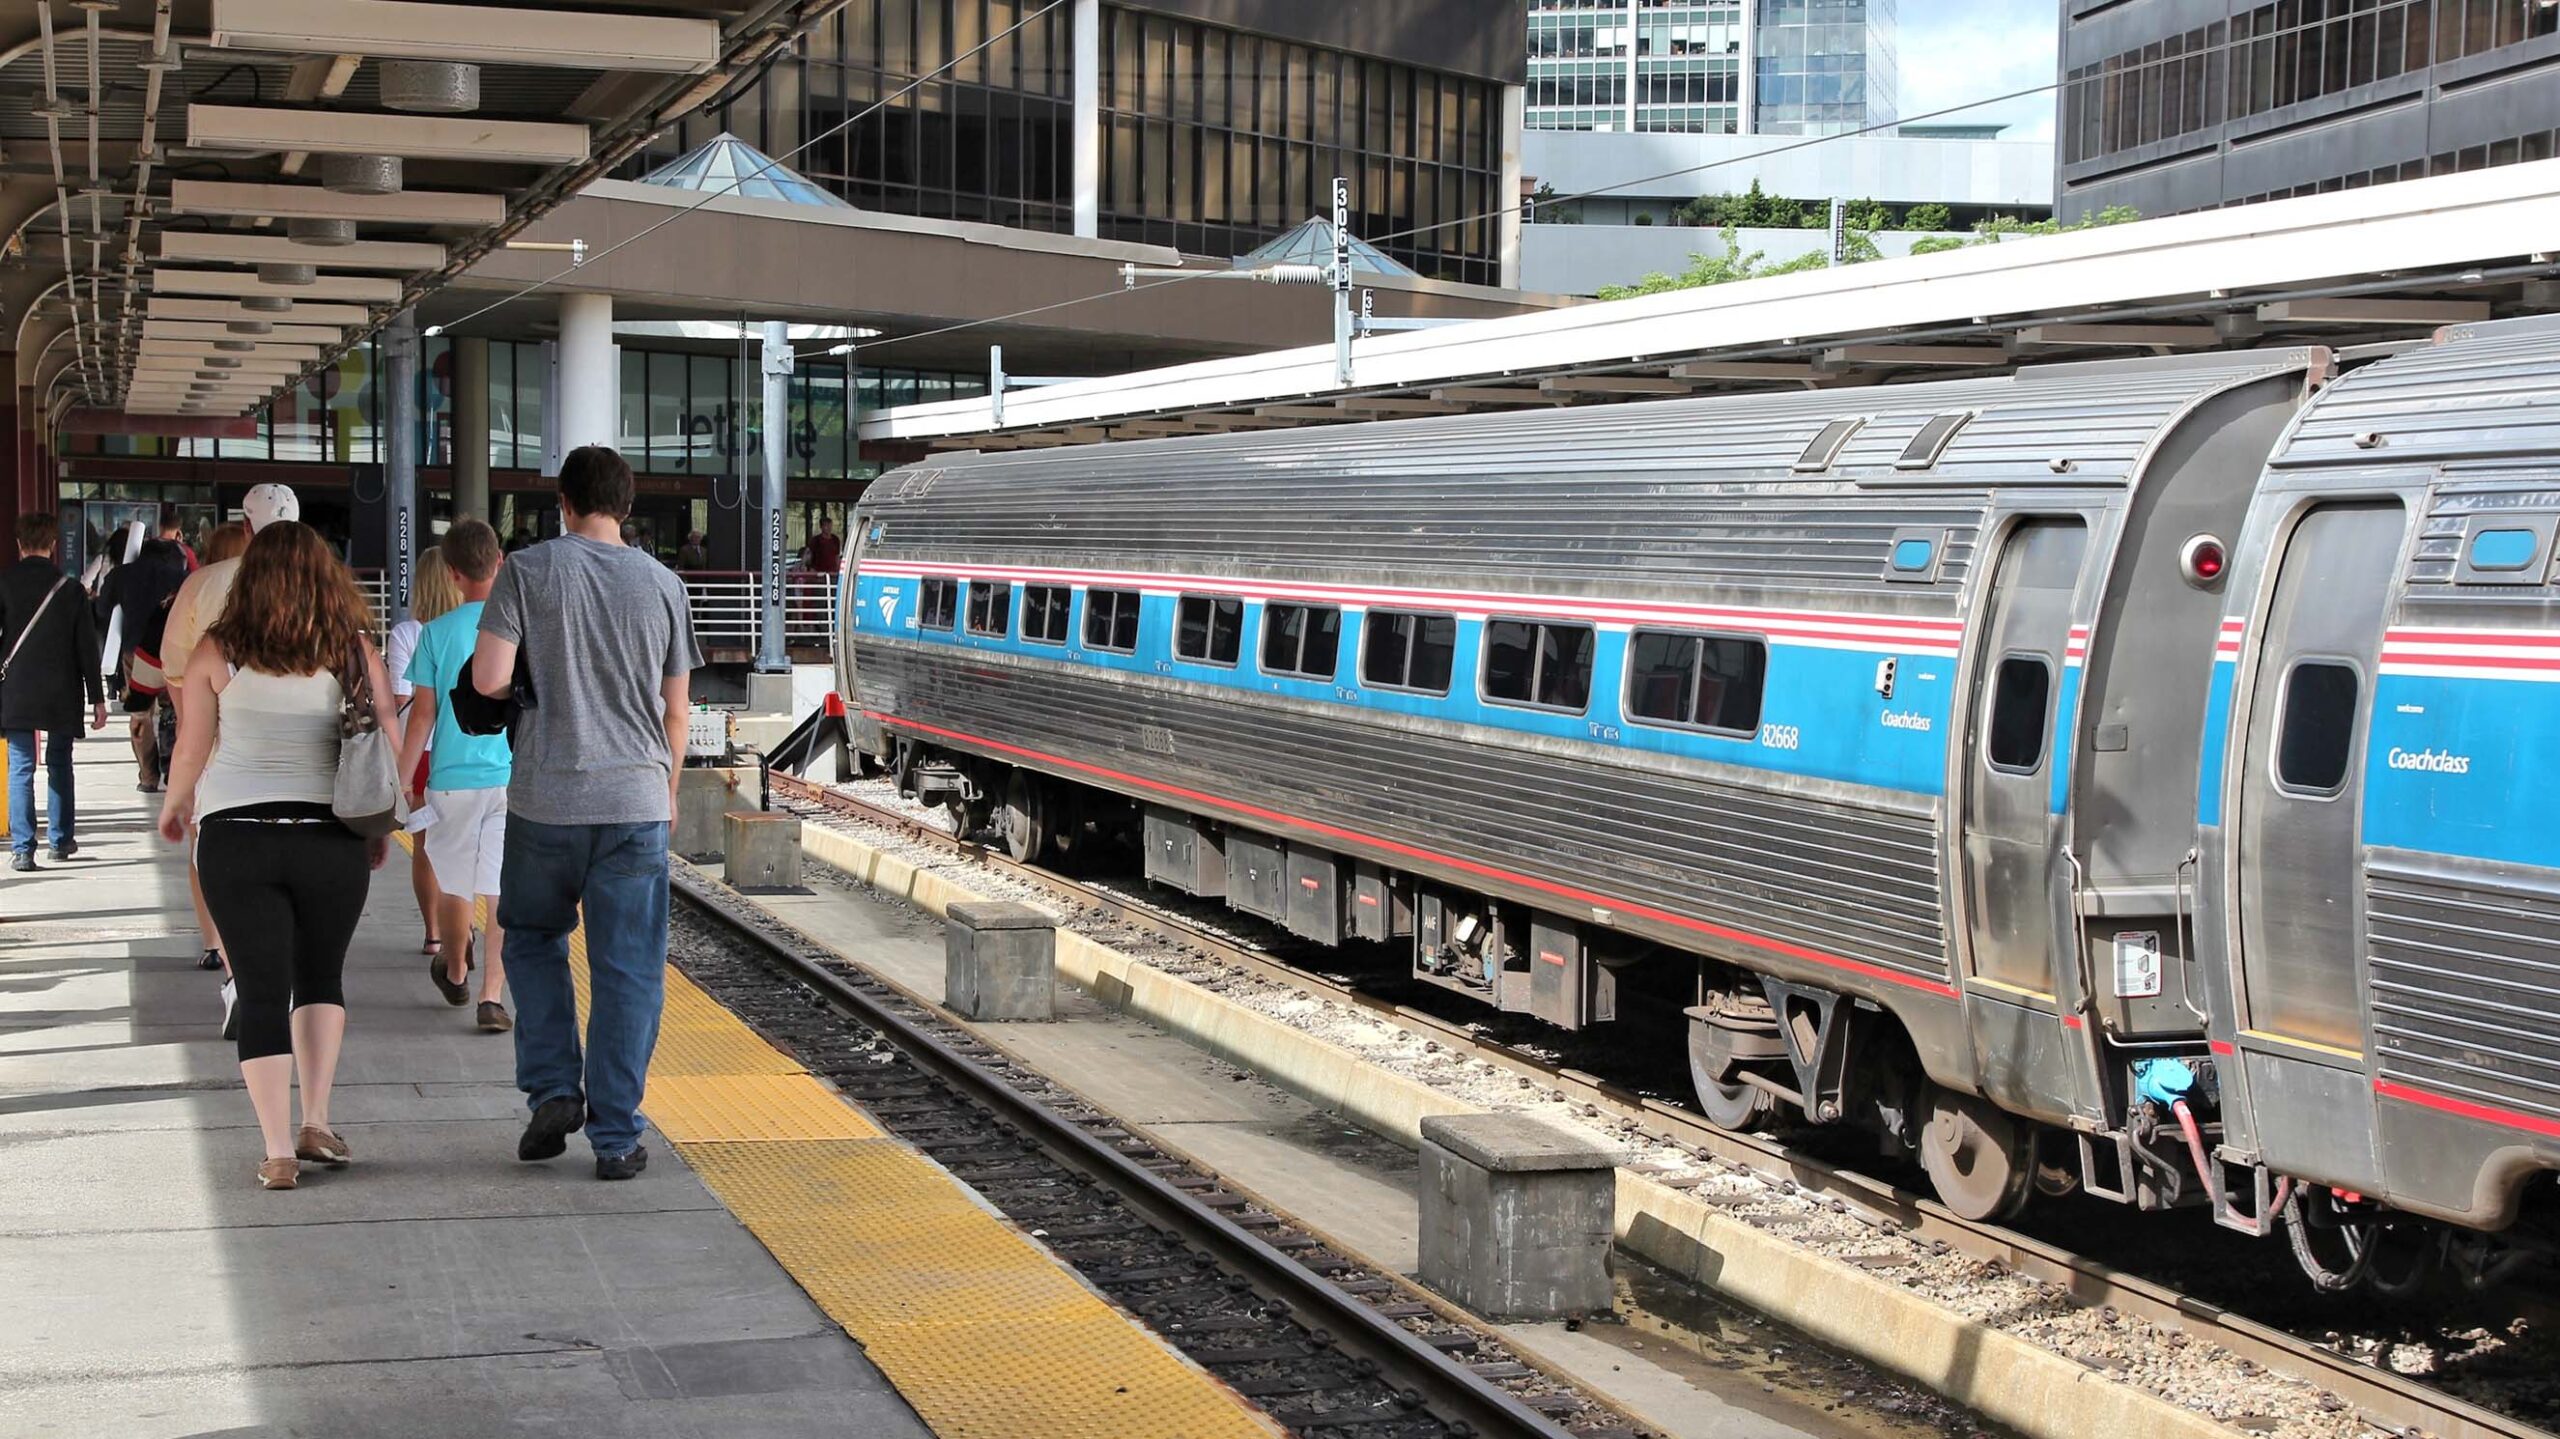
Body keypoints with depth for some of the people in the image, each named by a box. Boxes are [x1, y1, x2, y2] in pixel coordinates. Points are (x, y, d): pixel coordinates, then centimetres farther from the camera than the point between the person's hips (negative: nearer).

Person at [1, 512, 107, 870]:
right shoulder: (70, 588, -2)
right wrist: (97, 699, 4)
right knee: (59, 765, 16)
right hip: (61, 693, 1)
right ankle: (61, 839, 23)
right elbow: (87, 648, 0)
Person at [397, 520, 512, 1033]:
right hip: (514, 775, -1)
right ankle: (492, 995, -8)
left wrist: (403, 780, 6)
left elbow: (423, 713, -2)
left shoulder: (437, 632, -3)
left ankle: (456, 973, 38)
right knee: (505, 892, 0)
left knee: (454, 885, 18)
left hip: (452, 776, 1)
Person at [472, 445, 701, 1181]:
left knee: (533, 940, 21)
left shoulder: (528, 570, -3)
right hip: (636, 797, 1)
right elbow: (676, 709, 8)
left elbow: (487, 679, -11)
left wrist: (528, 688, 12)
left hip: (545, 798, -1)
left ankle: (553, 1090, 10)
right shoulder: (662, 583, 4)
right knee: (626, 969, 5)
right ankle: (616, 1136, 5)